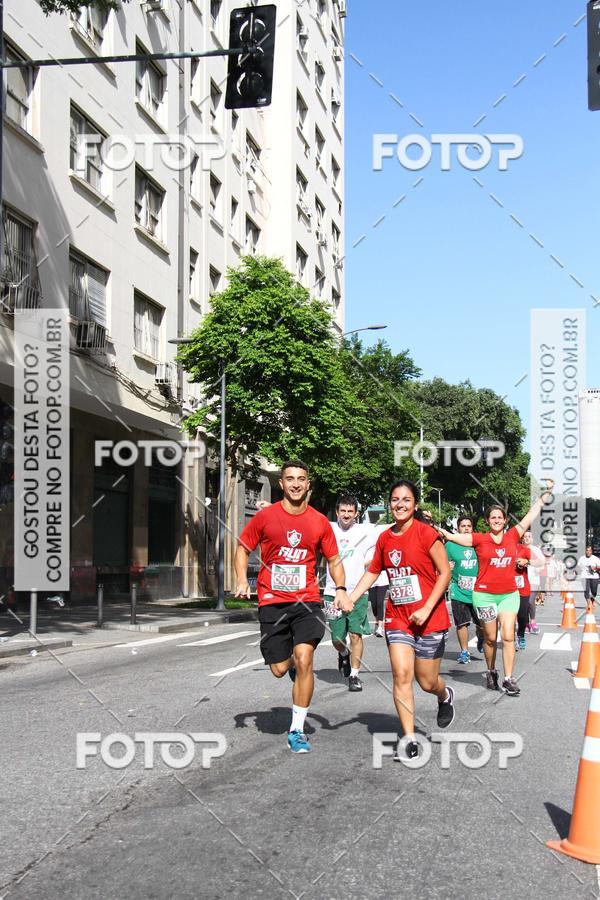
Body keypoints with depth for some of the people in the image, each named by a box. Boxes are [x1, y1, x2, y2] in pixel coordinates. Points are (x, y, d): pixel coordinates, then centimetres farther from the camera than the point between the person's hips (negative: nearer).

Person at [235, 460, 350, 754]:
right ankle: (294, 663, 43)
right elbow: (243, 548, 9)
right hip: (272, 602, 0)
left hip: (307, 601, 0)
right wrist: (242, 579, -7)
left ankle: (297, 730, -3)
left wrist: (341, 590, -4)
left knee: (303, 659, -17)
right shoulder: (265, 516, 0)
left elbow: (334, 560, 12)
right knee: (280, 669, 3)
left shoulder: (319, 521, 3)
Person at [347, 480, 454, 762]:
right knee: (401, 674, -8)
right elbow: (372, 572, 16)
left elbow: (445, 573, -10)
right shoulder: (385, 538, 4)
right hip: (397, 618, 4)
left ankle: (445, 696, 42)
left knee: (427, 681, 6)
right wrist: (350, 598, 5)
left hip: (428, 619, -4)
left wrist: (426, 609, -17)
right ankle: (409, 738, 1)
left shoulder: (426, 533, -12)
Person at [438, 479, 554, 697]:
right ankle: (491, 672, 28)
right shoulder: (480, 539, -4)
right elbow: (452, 536, -10)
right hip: (484, 595, -2)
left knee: (508, 636, -5)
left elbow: (531, 515, 9)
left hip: (509, 594, 2)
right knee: (490, 638, 8)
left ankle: (508, 679, 1)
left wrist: (546, 494, 11)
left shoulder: (512, 536, 4)